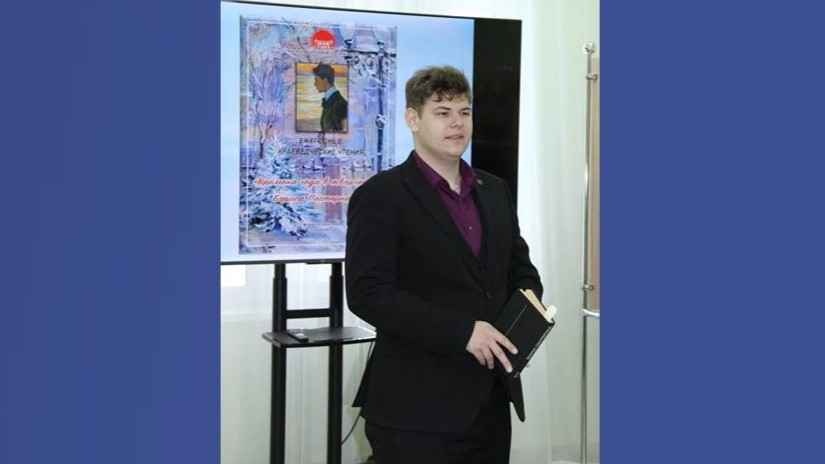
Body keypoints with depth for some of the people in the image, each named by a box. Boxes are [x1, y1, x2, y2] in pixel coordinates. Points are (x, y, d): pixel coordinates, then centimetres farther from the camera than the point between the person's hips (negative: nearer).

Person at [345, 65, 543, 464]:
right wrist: (462, 330, -21)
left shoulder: (495, 190, 13)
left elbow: (521, 270, 19)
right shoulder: (380, 196, -8)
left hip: (490, 401, 6)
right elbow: (368, 293, -16)